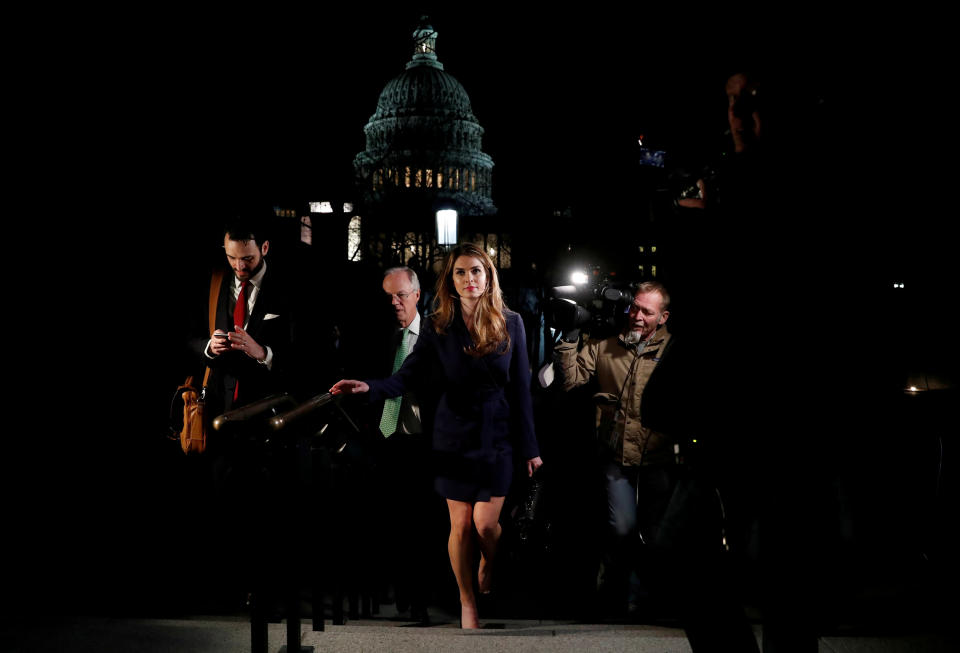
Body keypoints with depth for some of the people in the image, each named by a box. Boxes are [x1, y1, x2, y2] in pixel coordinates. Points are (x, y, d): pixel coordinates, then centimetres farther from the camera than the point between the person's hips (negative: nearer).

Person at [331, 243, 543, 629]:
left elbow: (520, 390, -1)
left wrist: (529, 448, 0)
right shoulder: (437, 327, -3)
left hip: (497, 436, 0)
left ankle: (489, 565, 33)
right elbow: (407, 376, -11)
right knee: (460, 526, 5)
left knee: (485, 523, -3)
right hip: (454, 437, 0)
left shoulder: (510, 325, -2)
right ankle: (467, 602, 24)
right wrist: (370, 387, -31)